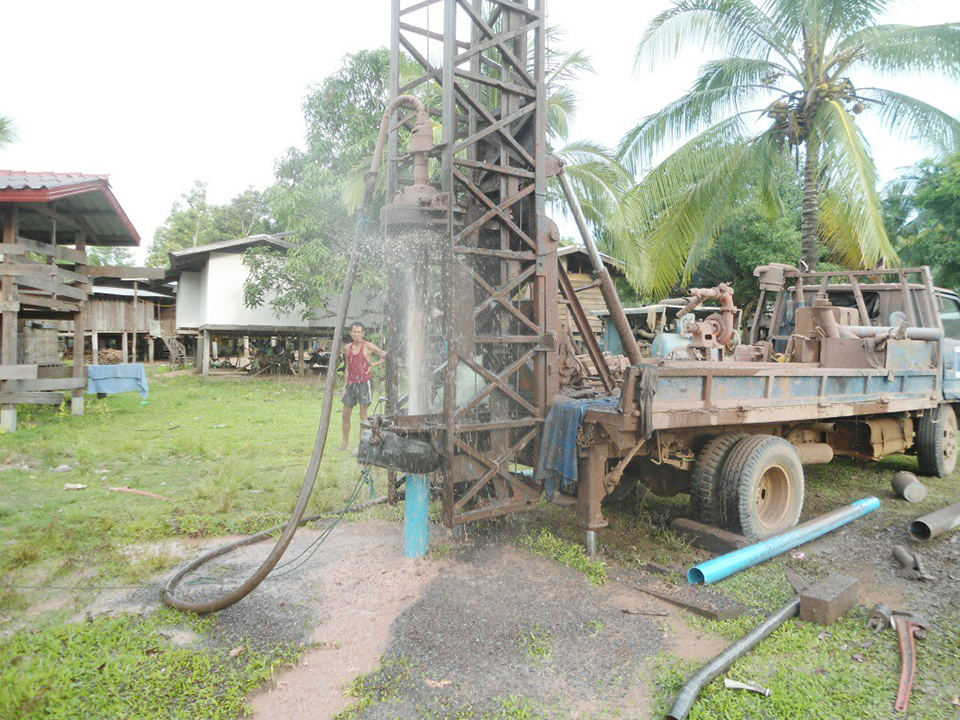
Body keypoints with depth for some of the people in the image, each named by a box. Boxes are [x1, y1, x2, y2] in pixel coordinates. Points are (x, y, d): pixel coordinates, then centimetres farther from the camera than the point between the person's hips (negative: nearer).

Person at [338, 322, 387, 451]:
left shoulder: (368, 346, -7)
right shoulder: (347, 348, 8)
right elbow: (348, 368, 14)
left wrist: (374, 364, -10)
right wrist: (345, 387, 13)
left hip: (365, 382, -5)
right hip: (352, 383, 5)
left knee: (363, 415, -3)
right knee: (346, 414, 8)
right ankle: (345, 443, 21)